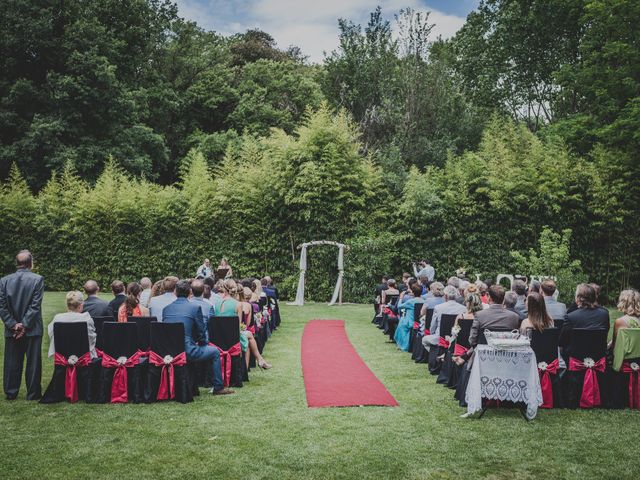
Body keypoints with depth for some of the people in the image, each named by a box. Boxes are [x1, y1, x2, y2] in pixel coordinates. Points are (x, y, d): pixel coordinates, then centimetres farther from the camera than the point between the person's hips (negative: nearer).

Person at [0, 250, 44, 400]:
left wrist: (13, 325, -4)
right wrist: (24, 325, -9)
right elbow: (35, 306, -14)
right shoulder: (38, 279, -10)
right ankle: (33, 394, 12)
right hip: (32, 330, -3)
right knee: (33, 362, 7)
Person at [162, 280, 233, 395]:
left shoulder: (166, 308, 9)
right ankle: (218, 387, 20)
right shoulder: (195, 307, -5)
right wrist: (199, 343, 22)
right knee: (215, 352, 16)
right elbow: (200, 332, -1)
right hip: (186, 350, -6)